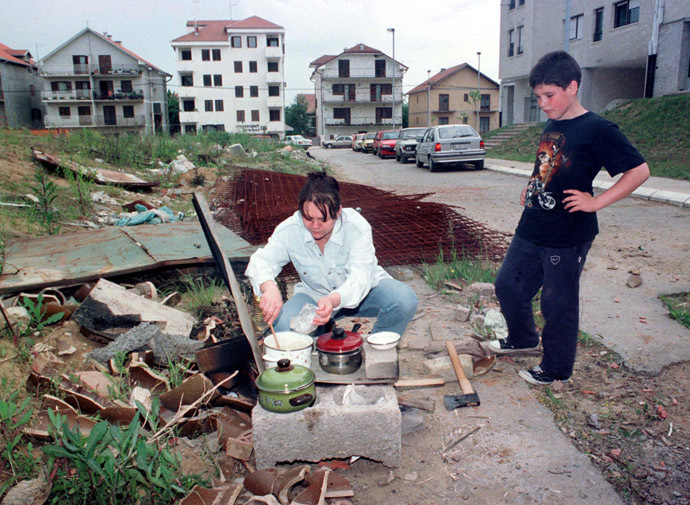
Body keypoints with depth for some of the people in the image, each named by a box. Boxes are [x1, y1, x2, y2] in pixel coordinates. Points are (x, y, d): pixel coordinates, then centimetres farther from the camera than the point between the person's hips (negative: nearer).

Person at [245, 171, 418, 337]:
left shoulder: (357, 226, -29)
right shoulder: (289, 230, -21)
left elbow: (360, 277, -37)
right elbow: (261, 261, -23)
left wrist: (334, 300, -59)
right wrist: (268, 287, -49)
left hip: (362, 290, -1)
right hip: (315, 294, 1)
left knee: (405, 299, -30)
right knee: (282, 324, -28)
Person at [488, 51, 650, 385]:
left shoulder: (596, 130, -13)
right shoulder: (552, 125, 10)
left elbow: (639, 171, -13)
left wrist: (596, 202, -18)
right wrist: (532, 188, 12)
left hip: (568, 237, -8)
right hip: (530, 229, 8)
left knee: (558, 304, 5)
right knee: (507, 285, 16)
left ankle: (555, 369, 25)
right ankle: (523, 339, 41)